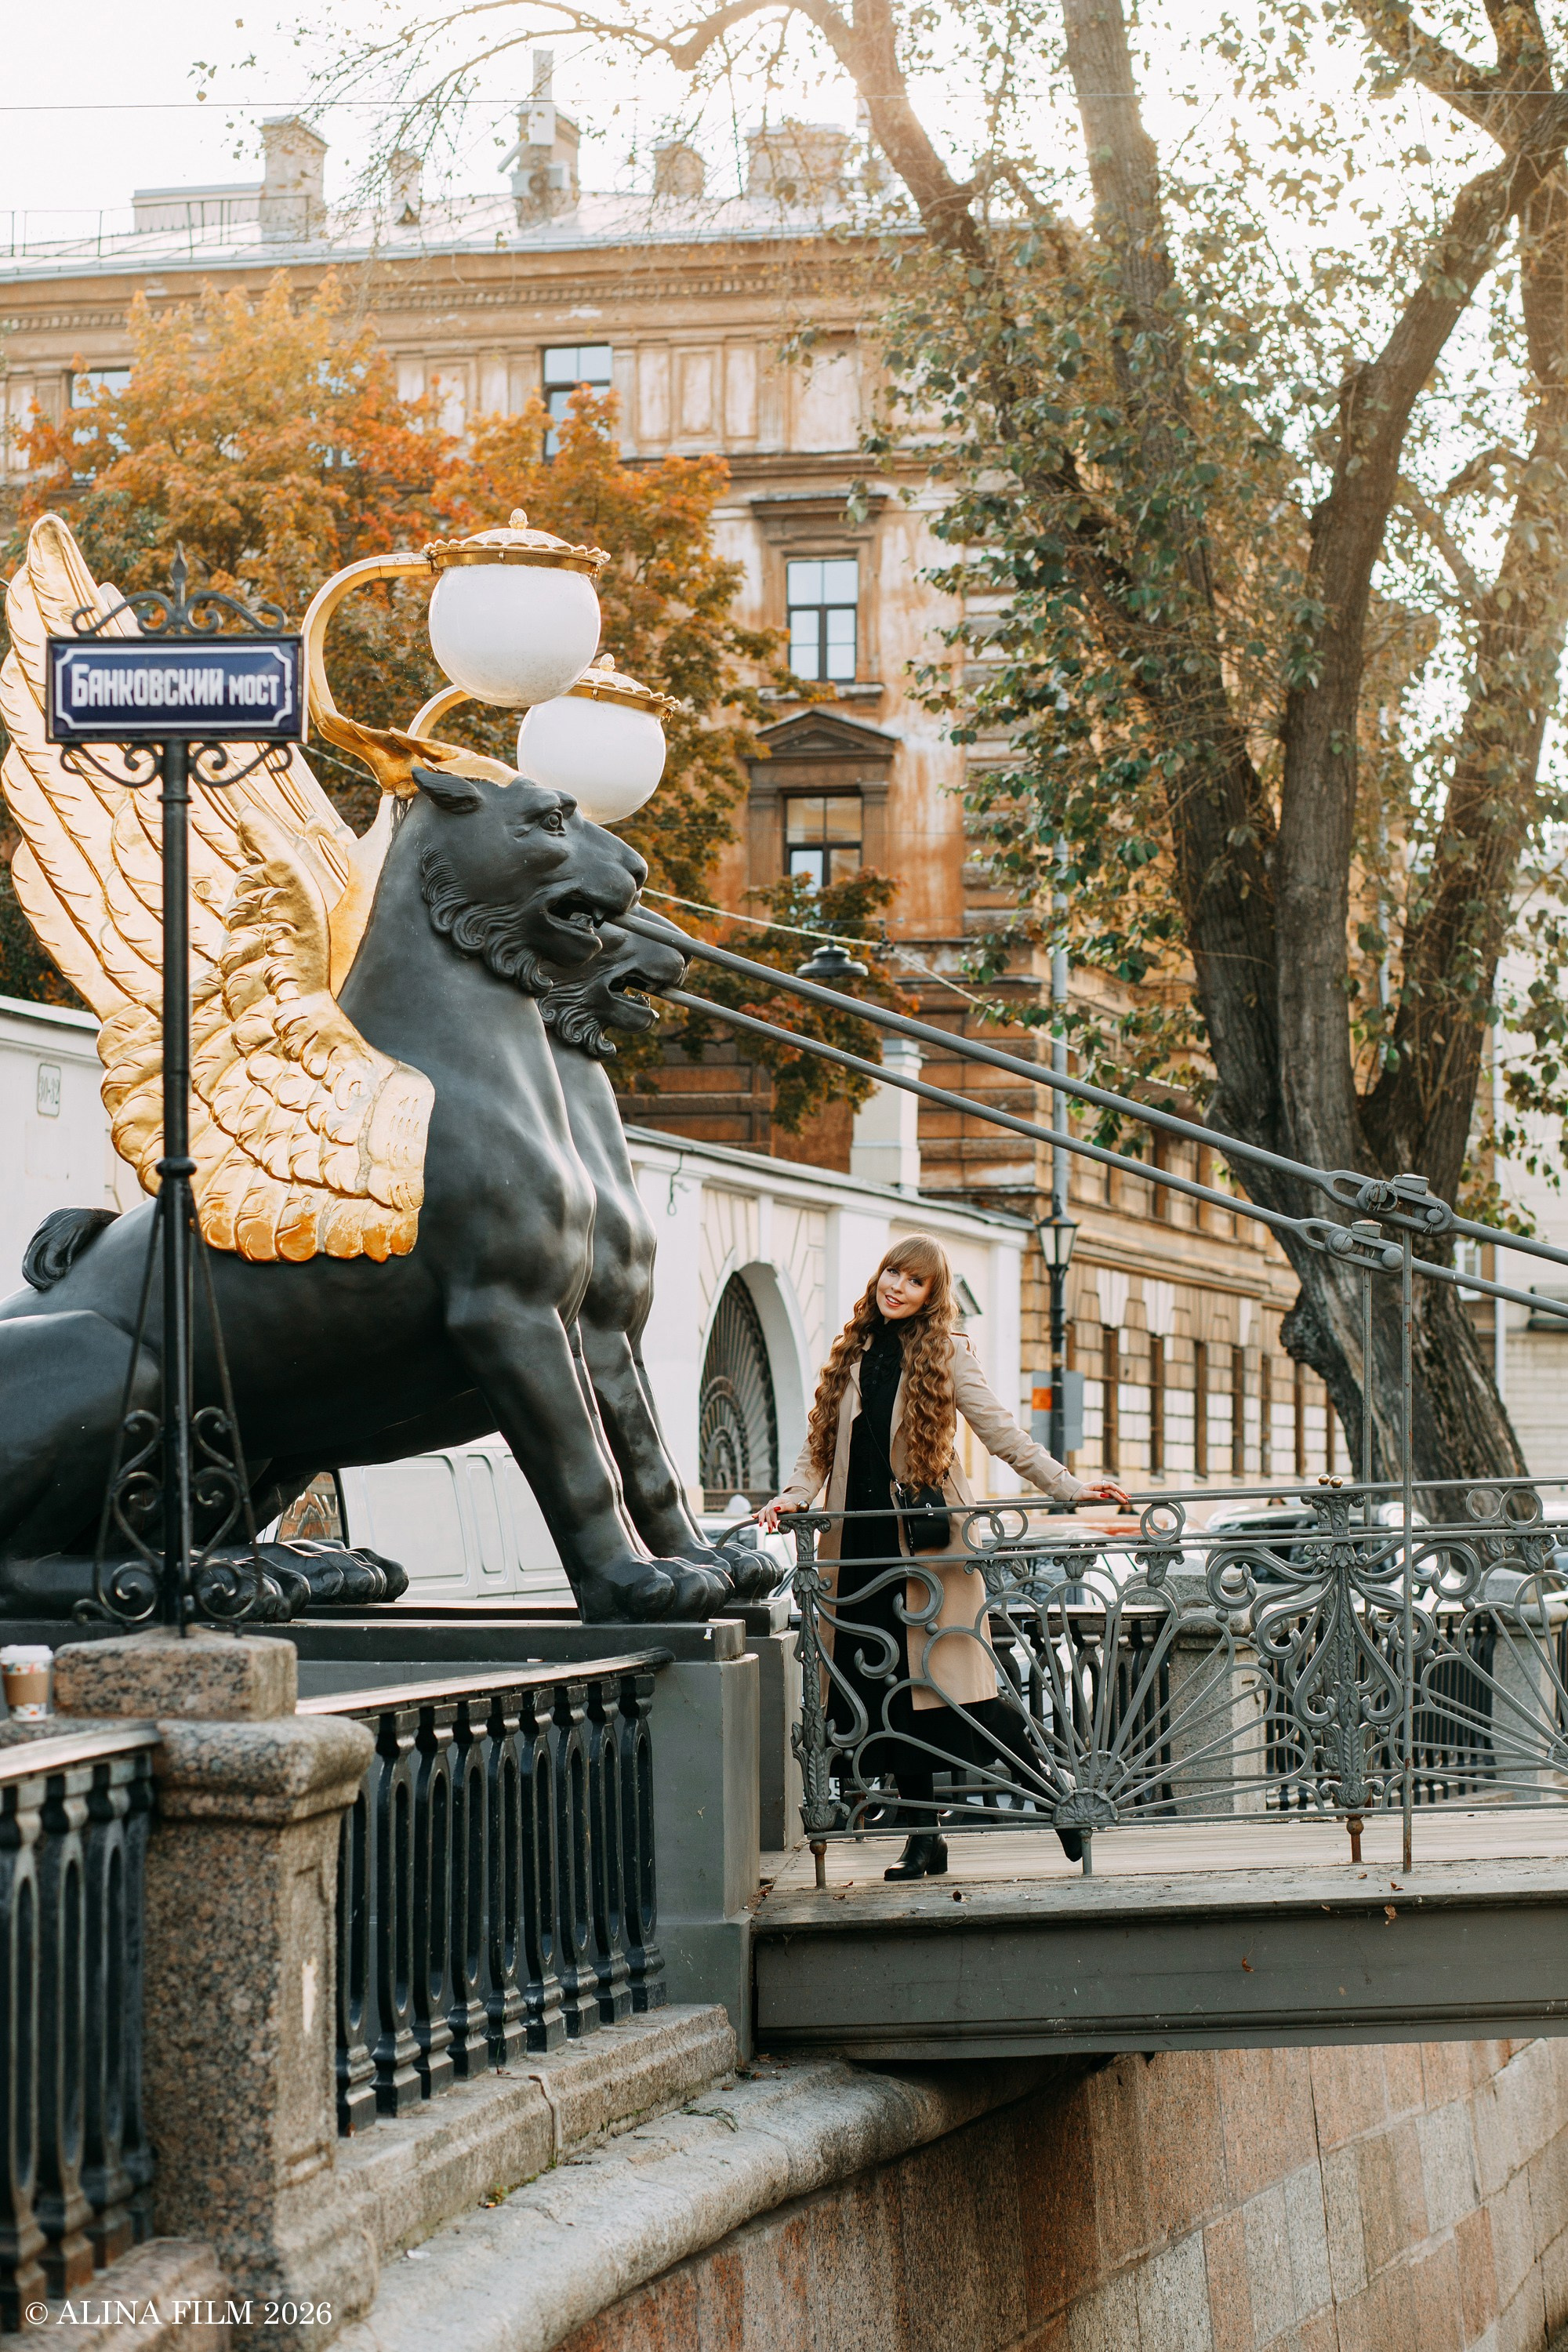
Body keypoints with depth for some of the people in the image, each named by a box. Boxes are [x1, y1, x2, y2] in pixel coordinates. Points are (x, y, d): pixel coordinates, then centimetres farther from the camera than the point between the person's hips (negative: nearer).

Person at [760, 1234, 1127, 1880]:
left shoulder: (943, 1353, 1)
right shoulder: (851, 1353, 12)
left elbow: (1000, 1433, 0)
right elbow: (821, 1444, 13)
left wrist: (1068, 1487, -6)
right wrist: (795, 1496, -5)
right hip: (863, 1545, 4)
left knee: (952, 1682, -10)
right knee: (891, 1693, 4)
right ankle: (922, 1837, 11)